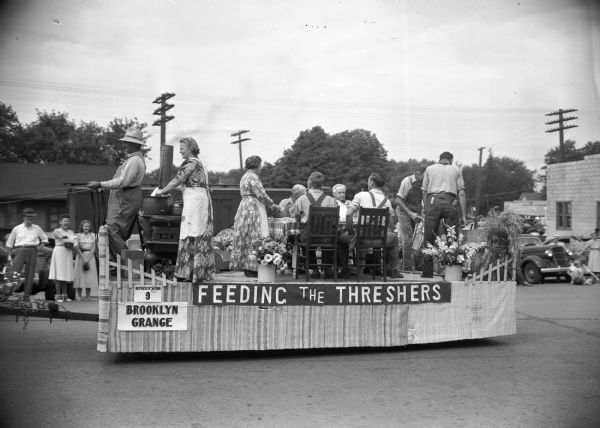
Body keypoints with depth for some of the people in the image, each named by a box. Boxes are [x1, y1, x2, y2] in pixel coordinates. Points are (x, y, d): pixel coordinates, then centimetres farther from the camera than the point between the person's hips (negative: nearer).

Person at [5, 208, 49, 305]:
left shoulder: (37, 229, 13)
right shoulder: (17, 229, 10)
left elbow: (44, 239, 25)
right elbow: (9, 243, 15)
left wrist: (42, 245, 5)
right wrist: (10, 255, 7)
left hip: (32, 251, 2)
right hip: (20, 250, -1)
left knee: (30, 276, 1)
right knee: (13, 273, -13)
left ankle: (26, 298, 6)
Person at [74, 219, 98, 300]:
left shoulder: (93, 235, 7)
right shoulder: (78, 235, 1)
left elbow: (93, 249, 2)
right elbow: (77, 248, -5)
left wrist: (88, 260, -8)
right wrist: (83, 259, -13)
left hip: (90, 257, 2)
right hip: (80, 256, -2)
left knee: (90, 276, 0)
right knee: (80, 275, -3)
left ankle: (87, 296, 4)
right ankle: (79, 296, 2)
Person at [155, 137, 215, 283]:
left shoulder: (190, 163, -8)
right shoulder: (200, 163, 21)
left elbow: (176, 181, -10)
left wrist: (161, 191, 2)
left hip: (194, 200, -10)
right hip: (204, 198, 10)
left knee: (191, 237, -8)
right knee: (202, 236, 8)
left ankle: (191, 273, -8)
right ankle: (204, 273, 10)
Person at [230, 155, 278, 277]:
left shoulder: (244, 176, 18)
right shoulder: (253, 177, -12)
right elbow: (261, 194, -18)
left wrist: (267, 204, 18)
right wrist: (272, 204, -3)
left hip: (244, 207, 10)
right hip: (253, 209, -10)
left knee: (245, 238, 9)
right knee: (255, 239, -9)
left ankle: (246, 267, 13)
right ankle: (251, 268, -10)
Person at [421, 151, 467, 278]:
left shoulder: (429, 169, 20)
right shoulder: (456, 170, 18)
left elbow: (424, 191, 12)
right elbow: (461, 193, 9)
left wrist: (426, 210, 14)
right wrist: (464, 215, 7)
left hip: (433, 202, 0)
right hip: (450, 203, 0)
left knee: (429, 239, 3)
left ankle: (427, 274, 2)